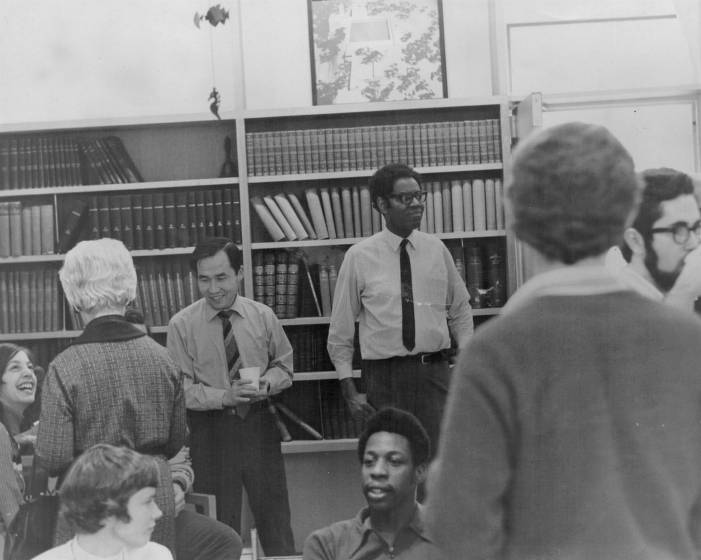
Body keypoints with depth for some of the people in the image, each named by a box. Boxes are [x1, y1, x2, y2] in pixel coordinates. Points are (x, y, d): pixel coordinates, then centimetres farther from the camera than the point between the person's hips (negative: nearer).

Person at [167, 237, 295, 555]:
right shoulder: (182, 325, -7)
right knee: (220, 528, 7)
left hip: (259, 425, 2)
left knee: (275, 519, 9)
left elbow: (284, 365, 11)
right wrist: (224, 397, -21)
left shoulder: (262, 316, -1)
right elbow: (181, 390, -7)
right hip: (210, 431, -2)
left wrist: (267, 383, -11)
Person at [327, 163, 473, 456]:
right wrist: (349, 390, -1)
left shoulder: (437, 250, 6)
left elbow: (460, 311, 14)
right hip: (384, 375, -1)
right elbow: (340, 331, 3)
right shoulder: (359, 257, -1)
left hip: (434, 373, 1)